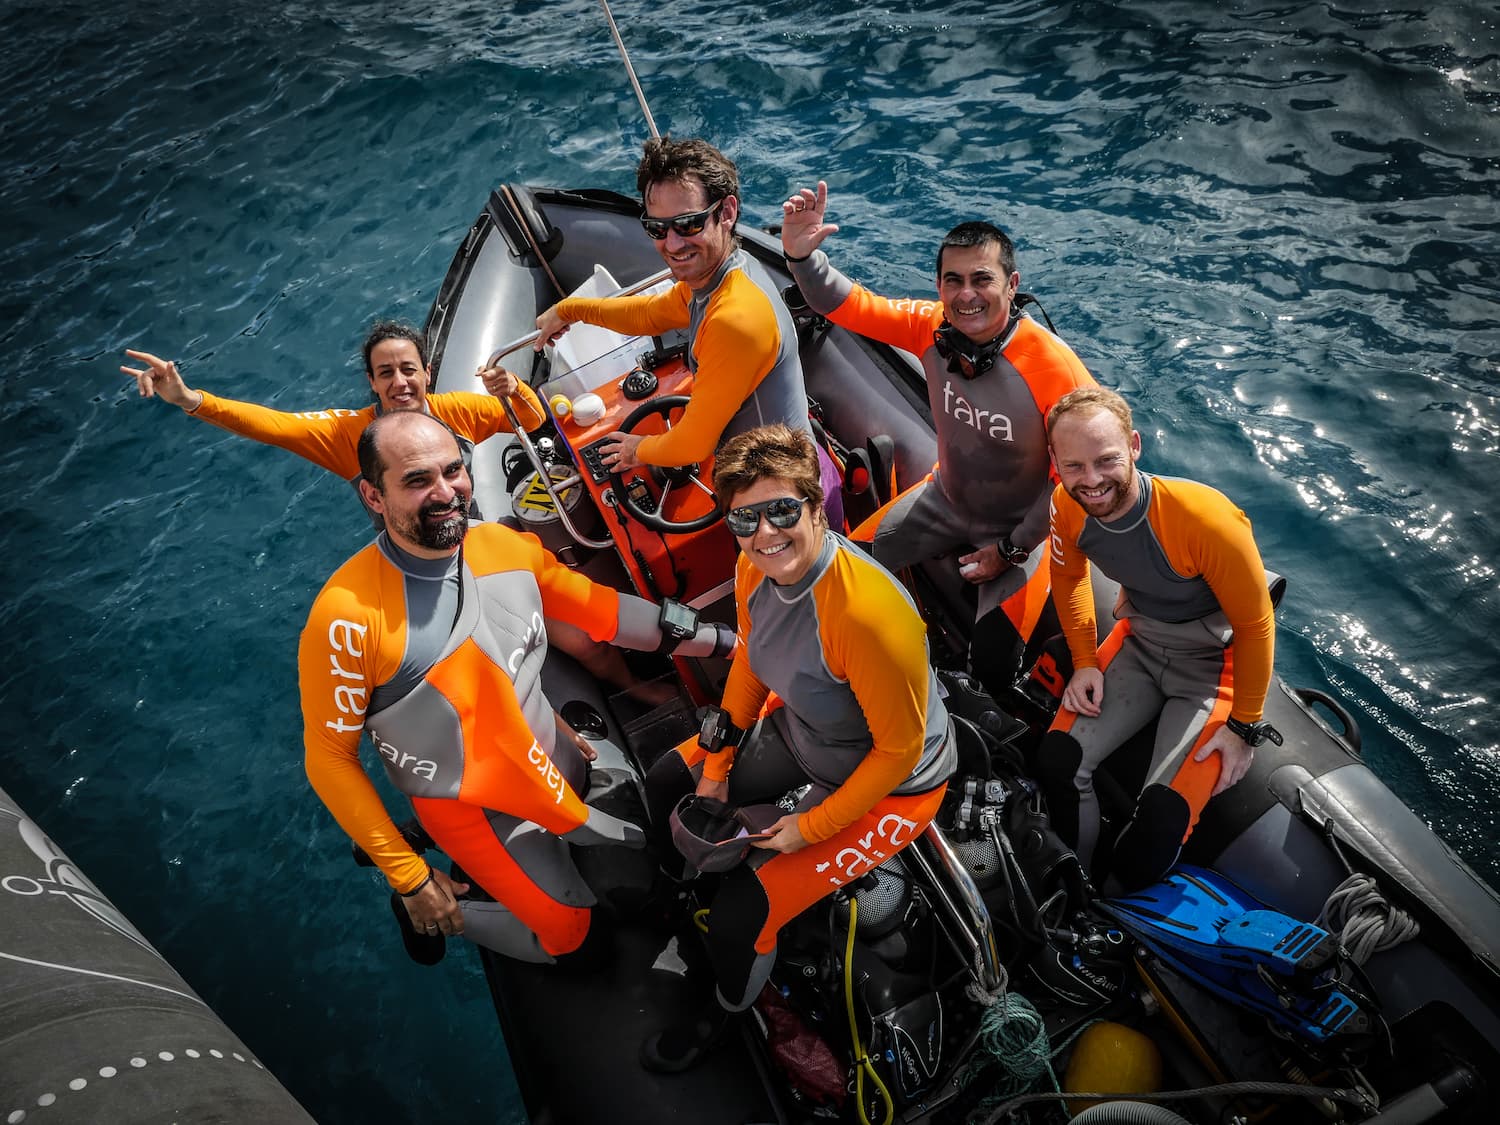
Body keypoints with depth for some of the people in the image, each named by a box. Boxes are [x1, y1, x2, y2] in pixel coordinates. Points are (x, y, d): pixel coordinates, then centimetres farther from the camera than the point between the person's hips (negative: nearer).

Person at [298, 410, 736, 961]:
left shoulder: (504, 545, -14)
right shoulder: (348, 616, -30)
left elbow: (598, 606, -1)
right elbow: (329, 757, -19)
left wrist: (725, 640, -2)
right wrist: (410, 879, -15)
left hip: (555, 760, 6)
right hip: (471, 807, -6)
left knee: (646, 841, 21)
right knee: (564, 932, 0)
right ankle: (431, 910, 22)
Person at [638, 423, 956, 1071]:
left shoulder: (865, 612, -38)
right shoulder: (754, 570, -14)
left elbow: (899, 749, -26)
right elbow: (751, 661, 6)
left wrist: (810, 827, -17)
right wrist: (717, 765, 6)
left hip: (891, 783, -8)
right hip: (800, 732, 8)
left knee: (741, 918, -13)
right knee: (667, 786, 11)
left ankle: (728, 1012, 23)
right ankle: (704, 895, 42)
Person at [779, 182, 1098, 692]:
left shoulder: (1056, 368, -30)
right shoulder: (931, 328, -17)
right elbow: (848, 305, -14)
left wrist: (1012, 550, -15)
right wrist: (801, 254, -34)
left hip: (1021, 526, -5)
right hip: (945, 501, 5)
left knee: (992, 663, -15)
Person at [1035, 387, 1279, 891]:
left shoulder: (1206, 520, -33)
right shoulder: (1067, 507, -17)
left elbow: (1254, 625, -18)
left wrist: (1243, 726, -9)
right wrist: (1085, 662, 2)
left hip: (1214, 661, -4)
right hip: (1138, 642, 5)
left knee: (1161, 821, -19)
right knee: (1057, 762, -14)